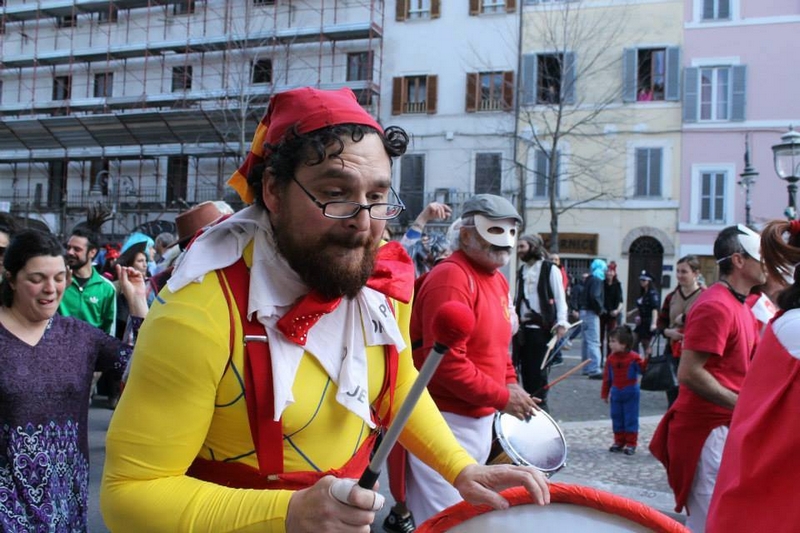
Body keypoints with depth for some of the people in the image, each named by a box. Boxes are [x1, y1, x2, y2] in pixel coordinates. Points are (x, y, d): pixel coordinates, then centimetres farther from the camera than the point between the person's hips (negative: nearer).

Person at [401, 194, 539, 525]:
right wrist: (502, 398, -19)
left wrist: (512, 386, 6)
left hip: (481, 418, 10)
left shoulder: (498, 280, 11)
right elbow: (446, 361, -27)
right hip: (447, 421, -10)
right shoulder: (450, 277, -19)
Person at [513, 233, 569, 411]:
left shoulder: (550, 269, -3)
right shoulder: (521, 271, 16)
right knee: (525, 369, 8)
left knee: (539, 370, -4)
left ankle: (539, 406, 5)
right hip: (523, 328, 6)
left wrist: (561, 323, -17)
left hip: (542, 328, -6)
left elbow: (560, 298, -7)